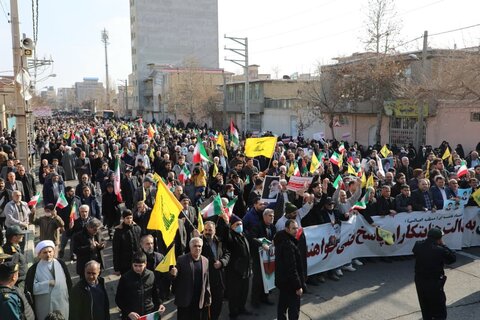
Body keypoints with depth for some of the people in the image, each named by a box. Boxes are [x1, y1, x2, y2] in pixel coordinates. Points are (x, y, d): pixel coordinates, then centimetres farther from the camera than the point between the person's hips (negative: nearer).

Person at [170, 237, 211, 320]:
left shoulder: (205, 261, 6)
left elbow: (206, 281, 9)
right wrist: (174, 275, -24)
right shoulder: (181, 259, -4)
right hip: (184, 300, -3)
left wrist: (208, 297, 8)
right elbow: (176, 280, -2)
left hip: (200, 301, 3)